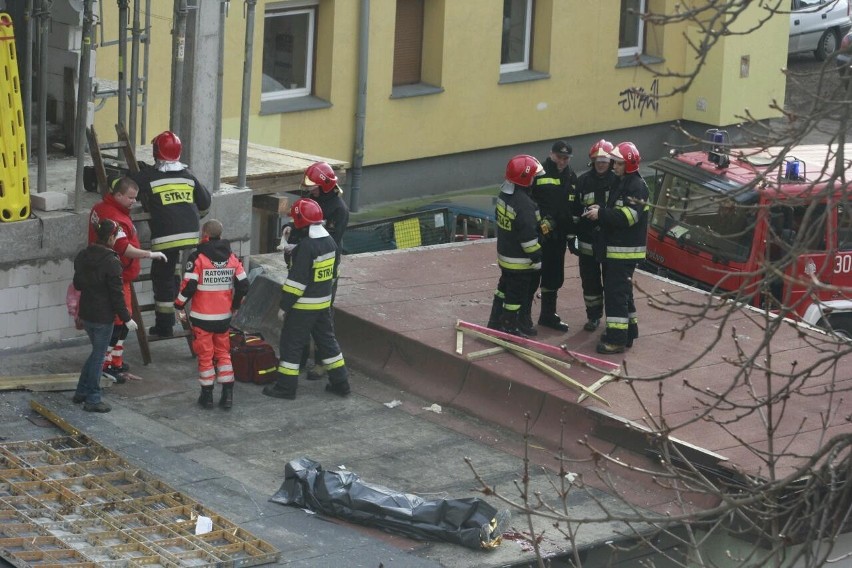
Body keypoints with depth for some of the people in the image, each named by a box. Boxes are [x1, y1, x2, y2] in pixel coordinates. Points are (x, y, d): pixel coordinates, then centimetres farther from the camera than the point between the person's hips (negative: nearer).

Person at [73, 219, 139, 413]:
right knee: (98, 356, 2)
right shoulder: (111, 262, -20)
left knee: (97, 352, 22)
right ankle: (92, 399, 8)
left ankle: (81, 392, 25)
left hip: (86, 313, 7)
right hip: (103, 317, -7)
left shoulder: (82, 256, 4)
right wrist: (126, 318, -11)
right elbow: (116, 294, -18)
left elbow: (77, 284, 14)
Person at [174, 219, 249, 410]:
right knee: (223, 353, 14)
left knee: (205, 355, 6)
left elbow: (188, 285, -16)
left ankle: (207, 395, 11)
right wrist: (235, 305, 20)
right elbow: (243, 284, 4)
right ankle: (227, 394, 9)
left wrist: (179, 305, 0)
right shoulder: (232, 257, 2)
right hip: (224, 316, 4)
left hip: (202, 316, -4)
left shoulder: (197, 257, -13)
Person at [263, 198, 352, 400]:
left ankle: (285, 387, 6)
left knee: (291, 343, 1)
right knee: (327, 340, 18)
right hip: (324, 303, 8)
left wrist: (284, 305, -16)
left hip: (303, 306, -8)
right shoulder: (330, 242, 4)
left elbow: (297, 279, -23)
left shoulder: (306, 246, -23)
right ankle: (340, 383, 22)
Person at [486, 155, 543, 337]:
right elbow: (529, 237, -26)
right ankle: (510, 329, 13)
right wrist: (537, 260, -16)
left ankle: (495, 322, 32)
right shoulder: (524, 204, -28)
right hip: (520, 260, -9)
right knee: (517, 294, 4)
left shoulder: (504, 195, 0)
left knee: (504, 287, 22)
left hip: (505, 252, 9)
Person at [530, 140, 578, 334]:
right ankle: (524, 317, 1)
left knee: (554, 277, 14)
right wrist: (540, 221, -17)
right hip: (538, 235, -6)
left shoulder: (571, 177, 11)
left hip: (558, 237, 6)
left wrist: (572, 234, 16)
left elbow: (574, 208, 17)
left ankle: (548, 315, 26)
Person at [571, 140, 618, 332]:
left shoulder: (617, 181, -5)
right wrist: (571, 237, 3)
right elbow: (574, 211, 4)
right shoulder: (583, 181, 1)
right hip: (588, 242, 2)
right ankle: (593, 316, 24)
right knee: (590, 281, 10)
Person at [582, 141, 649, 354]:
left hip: (626, 249, -10)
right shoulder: (621, 184, 16)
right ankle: (628, 330, 28)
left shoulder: (637, 186, -15)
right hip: (616, 247, 10)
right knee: (622, 290, 17)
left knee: (616, 291, -12)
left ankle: (617, 339, -13)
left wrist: (601, 214, -24)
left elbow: (628, 216, -24)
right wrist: (600, 211, 0)